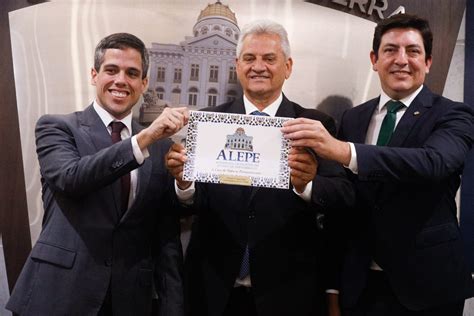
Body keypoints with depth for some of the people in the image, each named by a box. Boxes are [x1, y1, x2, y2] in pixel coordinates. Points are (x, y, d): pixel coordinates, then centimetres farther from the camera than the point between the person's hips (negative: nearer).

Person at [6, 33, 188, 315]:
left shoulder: (161, 146, 5)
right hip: (60, 293, -2)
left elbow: (167, 236, 4)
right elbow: (70, 177, -23)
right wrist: (144, 138, -28)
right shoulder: (56, 127, -1)